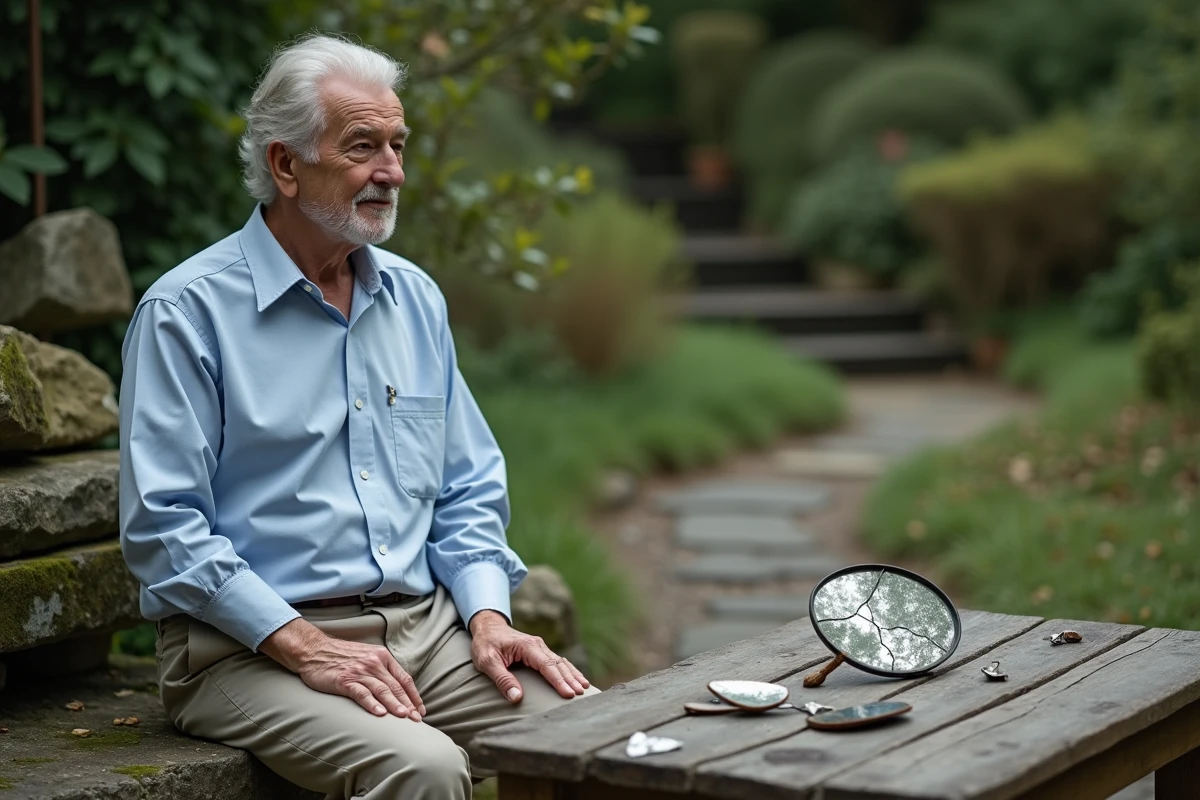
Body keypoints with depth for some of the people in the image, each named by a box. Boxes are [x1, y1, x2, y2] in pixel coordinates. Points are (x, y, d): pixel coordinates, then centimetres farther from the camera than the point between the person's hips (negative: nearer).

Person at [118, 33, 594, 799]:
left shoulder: (414, 297, 14)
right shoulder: (186, 311, -5)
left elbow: (467, 491, 18)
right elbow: (163, 524, -11)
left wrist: (487, 616, 0)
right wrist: (303, 644, -19)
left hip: (426, 623, 6)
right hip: (251, 647, -5)